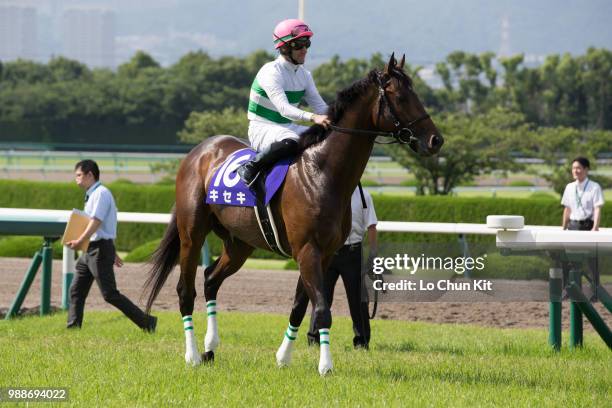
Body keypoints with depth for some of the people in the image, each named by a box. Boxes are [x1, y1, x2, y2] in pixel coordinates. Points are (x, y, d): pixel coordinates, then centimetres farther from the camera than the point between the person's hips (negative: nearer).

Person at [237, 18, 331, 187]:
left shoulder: (304, 75, 7)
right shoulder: (271, 72, -18)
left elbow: (320, 106, 6)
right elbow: (283, 108, -29)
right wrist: (313, 117, -42)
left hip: (288, 127, 8)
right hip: (262, 129, -8)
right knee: (291, 141, -40)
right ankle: (250, 168, -25)